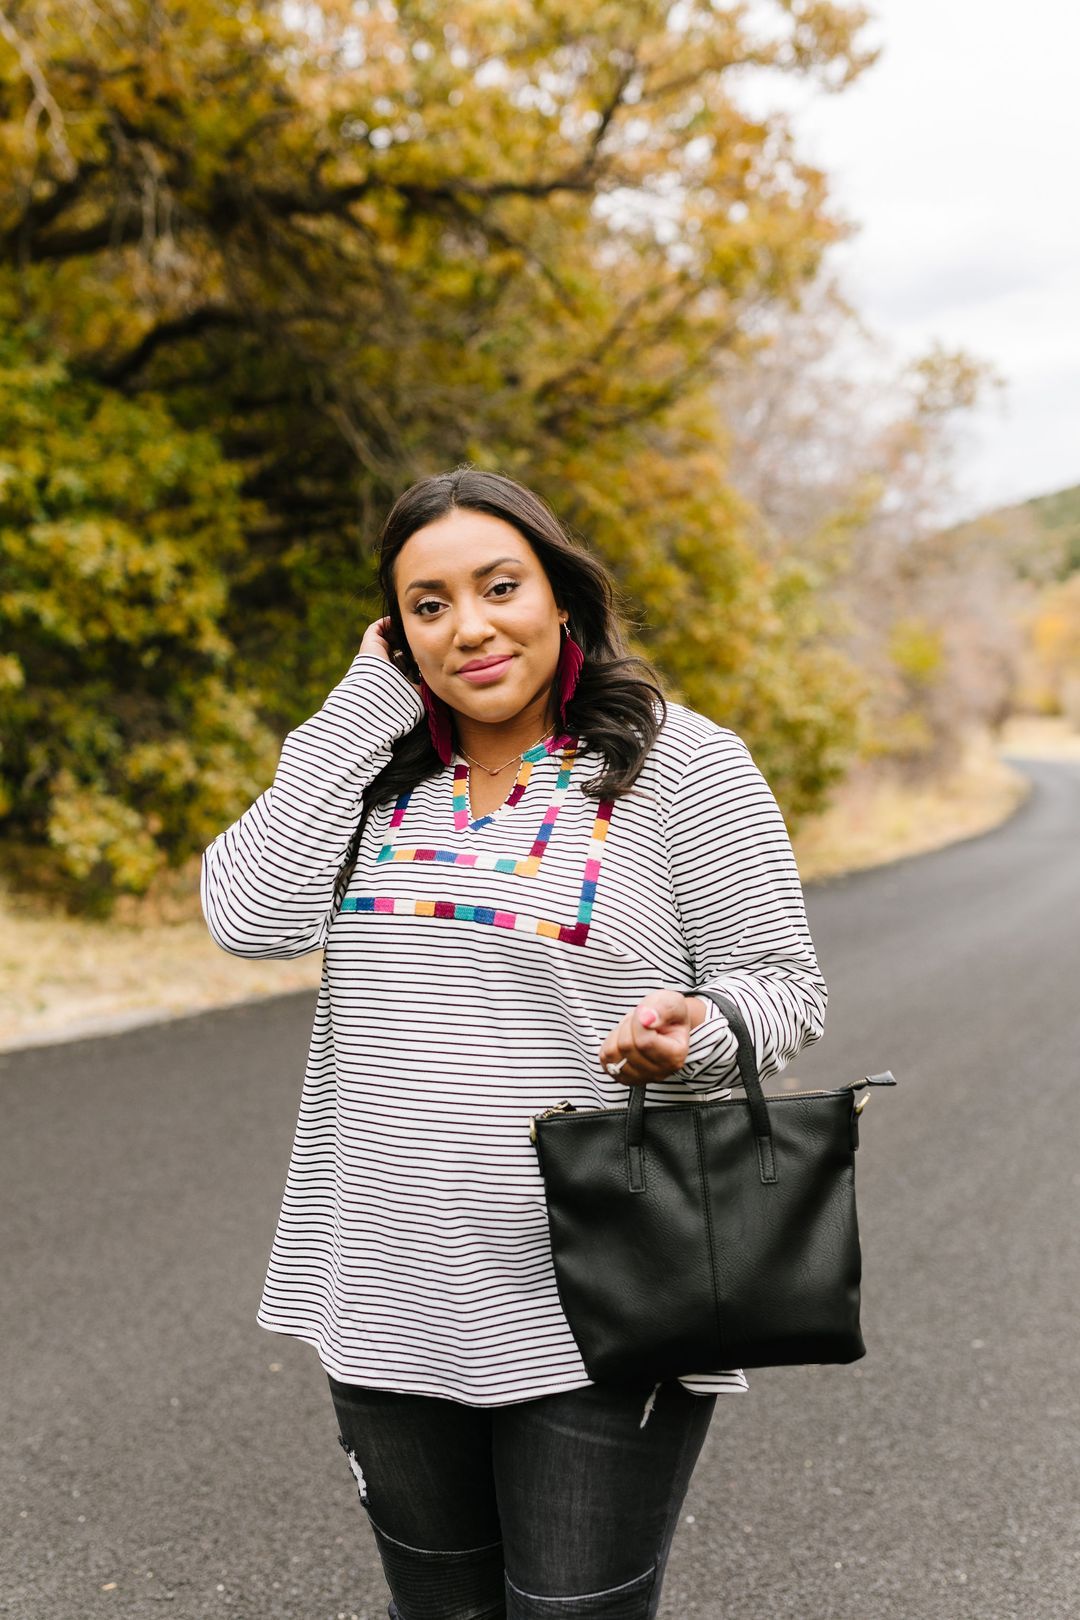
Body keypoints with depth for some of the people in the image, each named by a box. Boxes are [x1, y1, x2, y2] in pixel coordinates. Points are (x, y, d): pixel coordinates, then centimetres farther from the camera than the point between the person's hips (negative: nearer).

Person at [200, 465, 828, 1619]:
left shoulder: (680, 764, -7)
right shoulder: (373, 768, 5)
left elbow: (781, 984, -4)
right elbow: (250, 919, -10)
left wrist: (695, 1035, -26)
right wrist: (364, 709, -7)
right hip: (390, 1305, 5)